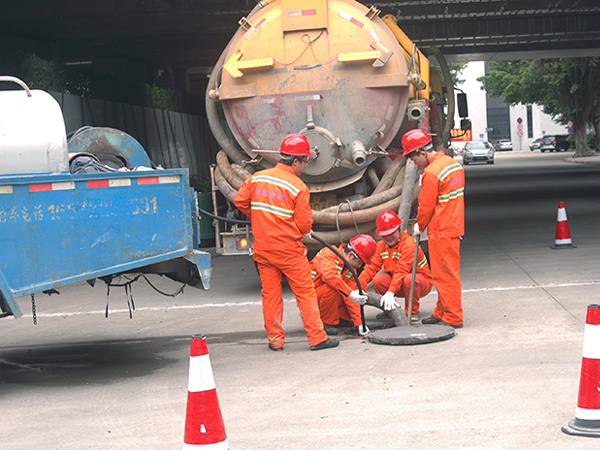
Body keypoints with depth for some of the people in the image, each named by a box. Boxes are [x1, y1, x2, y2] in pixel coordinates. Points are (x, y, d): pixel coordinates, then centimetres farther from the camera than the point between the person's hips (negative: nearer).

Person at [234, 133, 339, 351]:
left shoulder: (257, 178, 3)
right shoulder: (298, 186, -12)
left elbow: (240, 201, 8)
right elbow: (304, 224, -12)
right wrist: (302, 232, 11)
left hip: (262, 247, 5)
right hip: (288, 248, -5)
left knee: (270, 293, 12)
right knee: (305, 292, 3)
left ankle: (275, 339, 16)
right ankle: (317, 338, 5)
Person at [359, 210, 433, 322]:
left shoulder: (409, 244, -23)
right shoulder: (381, 245, 0)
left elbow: (401, 271, -32)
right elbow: (372, 267, -7)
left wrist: (390, 292, -42)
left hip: (422, 281, -6)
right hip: (396, 282, 6)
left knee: (409, 279, -39)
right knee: (378, 279, -22)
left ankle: (412, 311, -14)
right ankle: (388, 309, 2)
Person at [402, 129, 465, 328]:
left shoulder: (431, 172, -20)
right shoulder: (453, 163, 9)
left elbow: (426, 206, -14)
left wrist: (419, 226, 1)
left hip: (441, 231, -10)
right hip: (454, 226, 10)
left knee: (445, 275, -3)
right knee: (446, 273, 17)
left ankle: (453, 318, 2)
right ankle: (442, 313, 25)